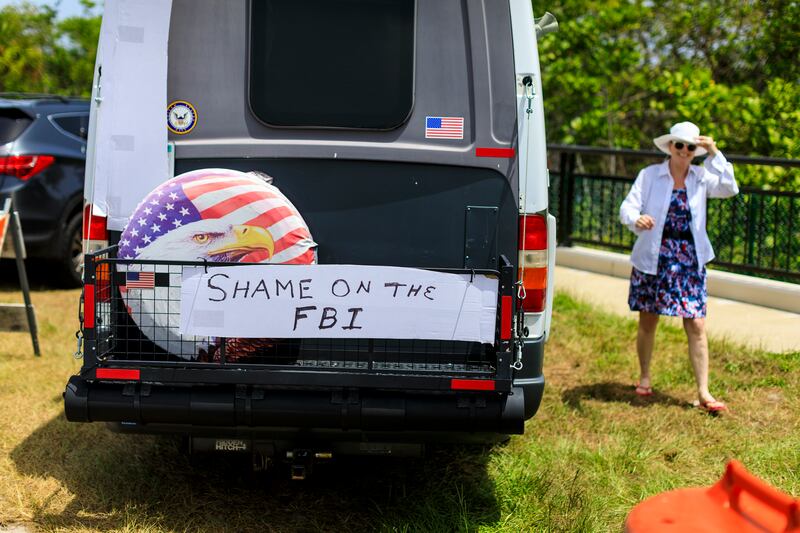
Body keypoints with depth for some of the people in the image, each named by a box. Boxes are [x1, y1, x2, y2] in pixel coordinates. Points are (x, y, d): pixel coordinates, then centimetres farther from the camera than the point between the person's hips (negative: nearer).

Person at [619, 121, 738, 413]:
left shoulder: (701, 177, 2)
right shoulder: (650, 175, -3)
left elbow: (729, 189, -14)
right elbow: (628, 206, -10)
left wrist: (715, 154, -20)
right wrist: (637, 219, -33)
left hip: (689, 261, 1)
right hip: (653, 259, 0)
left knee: (696, 326, -6)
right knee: (648, 322, 12)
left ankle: (703, 393, -3)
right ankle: (644, 378, 32)